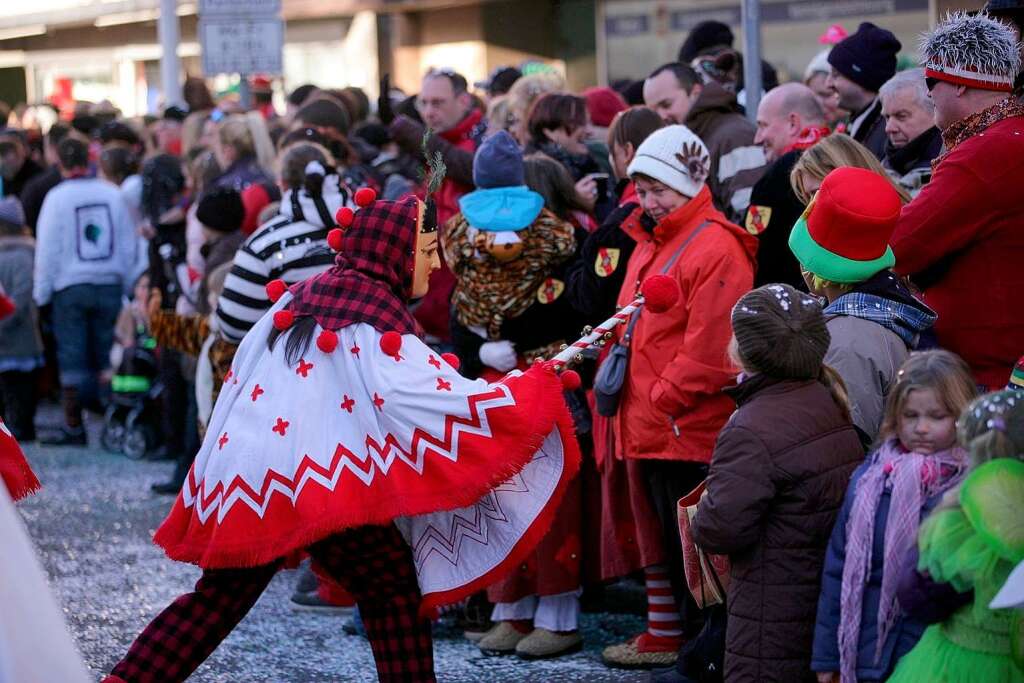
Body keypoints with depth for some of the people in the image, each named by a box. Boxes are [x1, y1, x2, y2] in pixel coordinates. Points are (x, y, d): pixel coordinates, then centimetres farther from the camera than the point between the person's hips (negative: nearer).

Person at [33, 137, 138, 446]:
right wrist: (126, 284, 16)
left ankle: (73, 427, 3)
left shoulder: (57, 197, -9)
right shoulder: (112, 194, 1)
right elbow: (129, 244, 6)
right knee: (106, 357, 9)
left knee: (72, 359, 2)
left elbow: (47, 248, -6)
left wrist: (41, 292, 2)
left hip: (70, 286, -3)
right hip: (109, 285, 3)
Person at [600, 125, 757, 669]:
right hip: (651, 425, 9)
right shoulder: (650, 244, 16)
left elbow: (709, 349, -21)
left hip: (692, 428, -9)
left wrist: (661, 400, -16)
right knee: (662, 533, 17)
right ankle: (667, 632, 27)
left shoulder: (717, 250, -15)